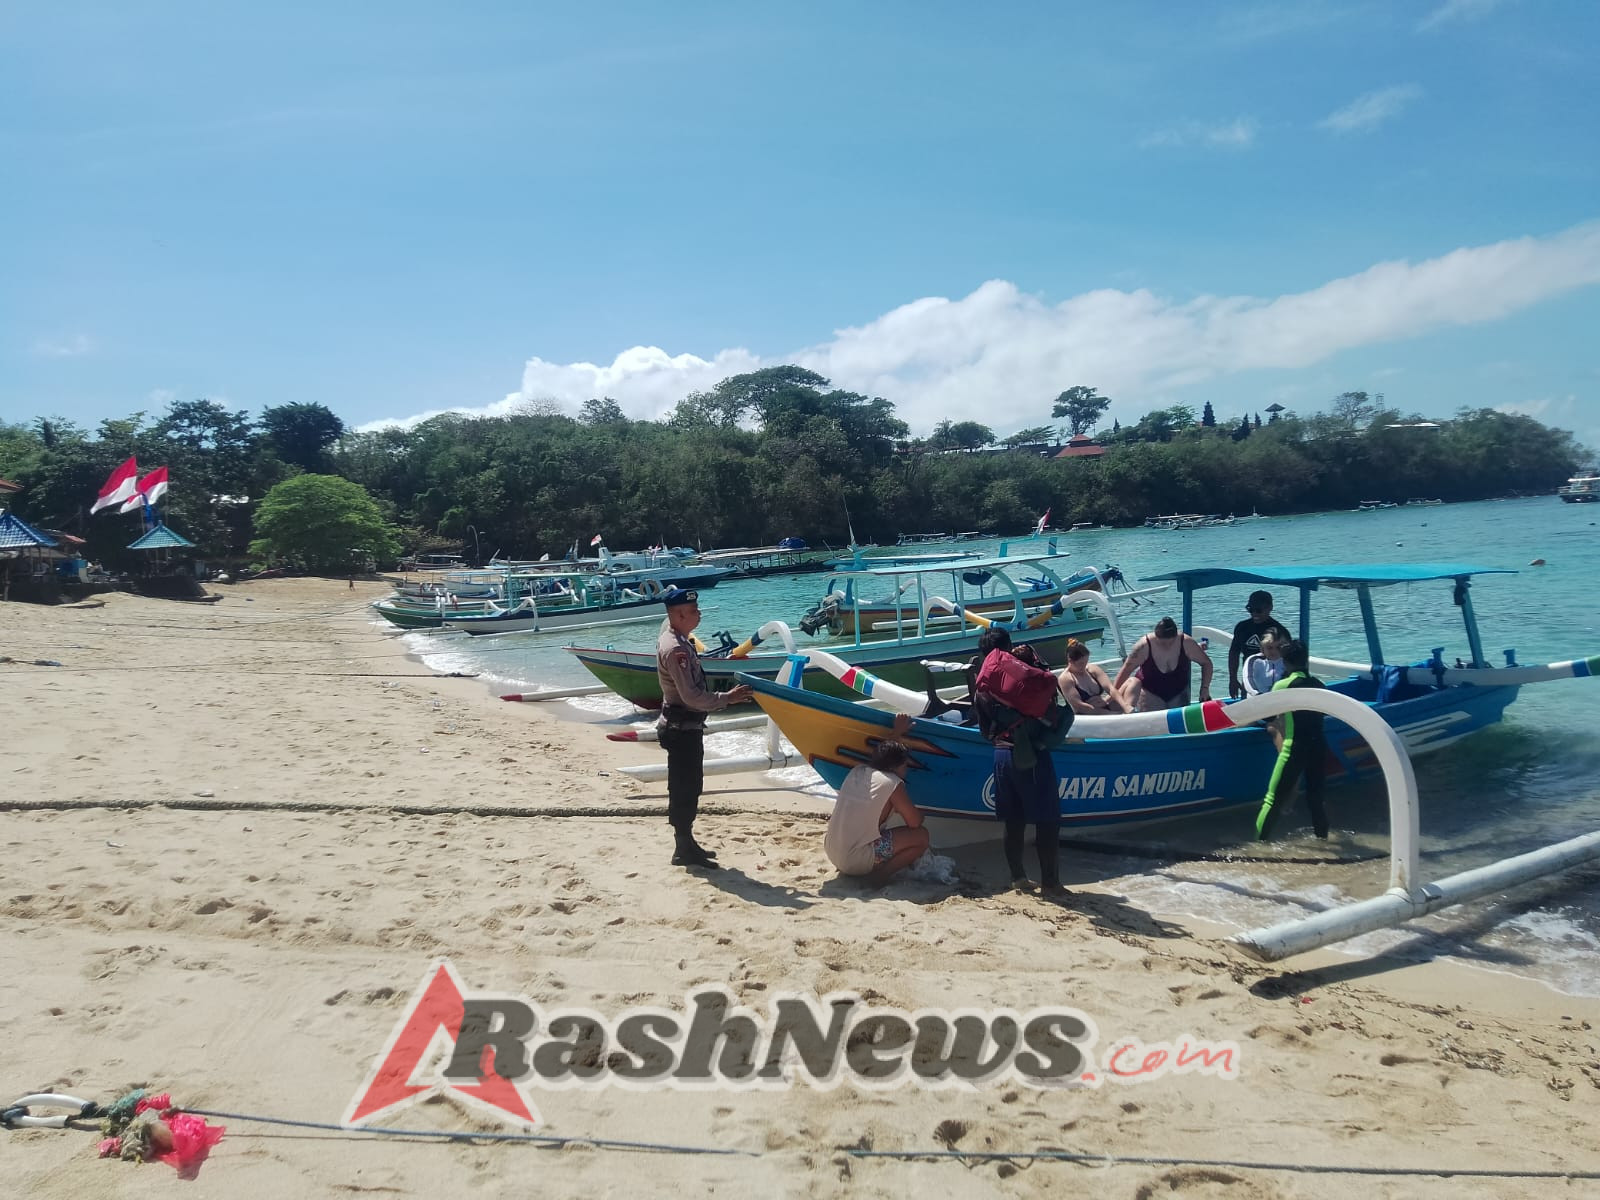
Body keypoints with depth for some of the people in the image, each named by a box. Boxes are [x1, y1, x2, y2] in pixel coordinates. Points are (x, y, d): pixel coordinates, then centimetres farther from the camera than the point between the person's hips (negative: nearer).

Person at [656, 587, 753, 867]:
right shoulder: (676, 649, -24)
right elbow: (692, 696, -27)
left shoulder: (671, 633, 6)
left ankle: (685, 843, 28)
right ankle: (684, 849, 7)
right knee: (685, 789, -2)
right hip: (683, 729, -11)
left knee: (687, 786, 17)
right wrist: (727, 698, -22)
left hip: (684, 726, 11)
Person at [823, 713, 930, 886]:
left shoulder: (856, 771, 9)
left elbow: (885, 755, 32)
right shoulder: (893, 783, -10)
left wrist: (898, 733, 41)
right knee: (921, 837, 2)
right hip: (858, 860, -7)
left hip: (831, 854, 7)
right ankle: (881, 872, -10)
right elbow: (915, 822, -5)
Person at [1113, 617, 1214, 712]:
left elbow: (1206, 663, -6)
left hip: (1178, 693, 3)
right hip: (1151, 694, -3)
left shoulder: (1186, 643, -19)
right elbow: (1126, 670, -18)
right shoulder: (1144, 647, -25)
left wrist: (1205, 688, -15)